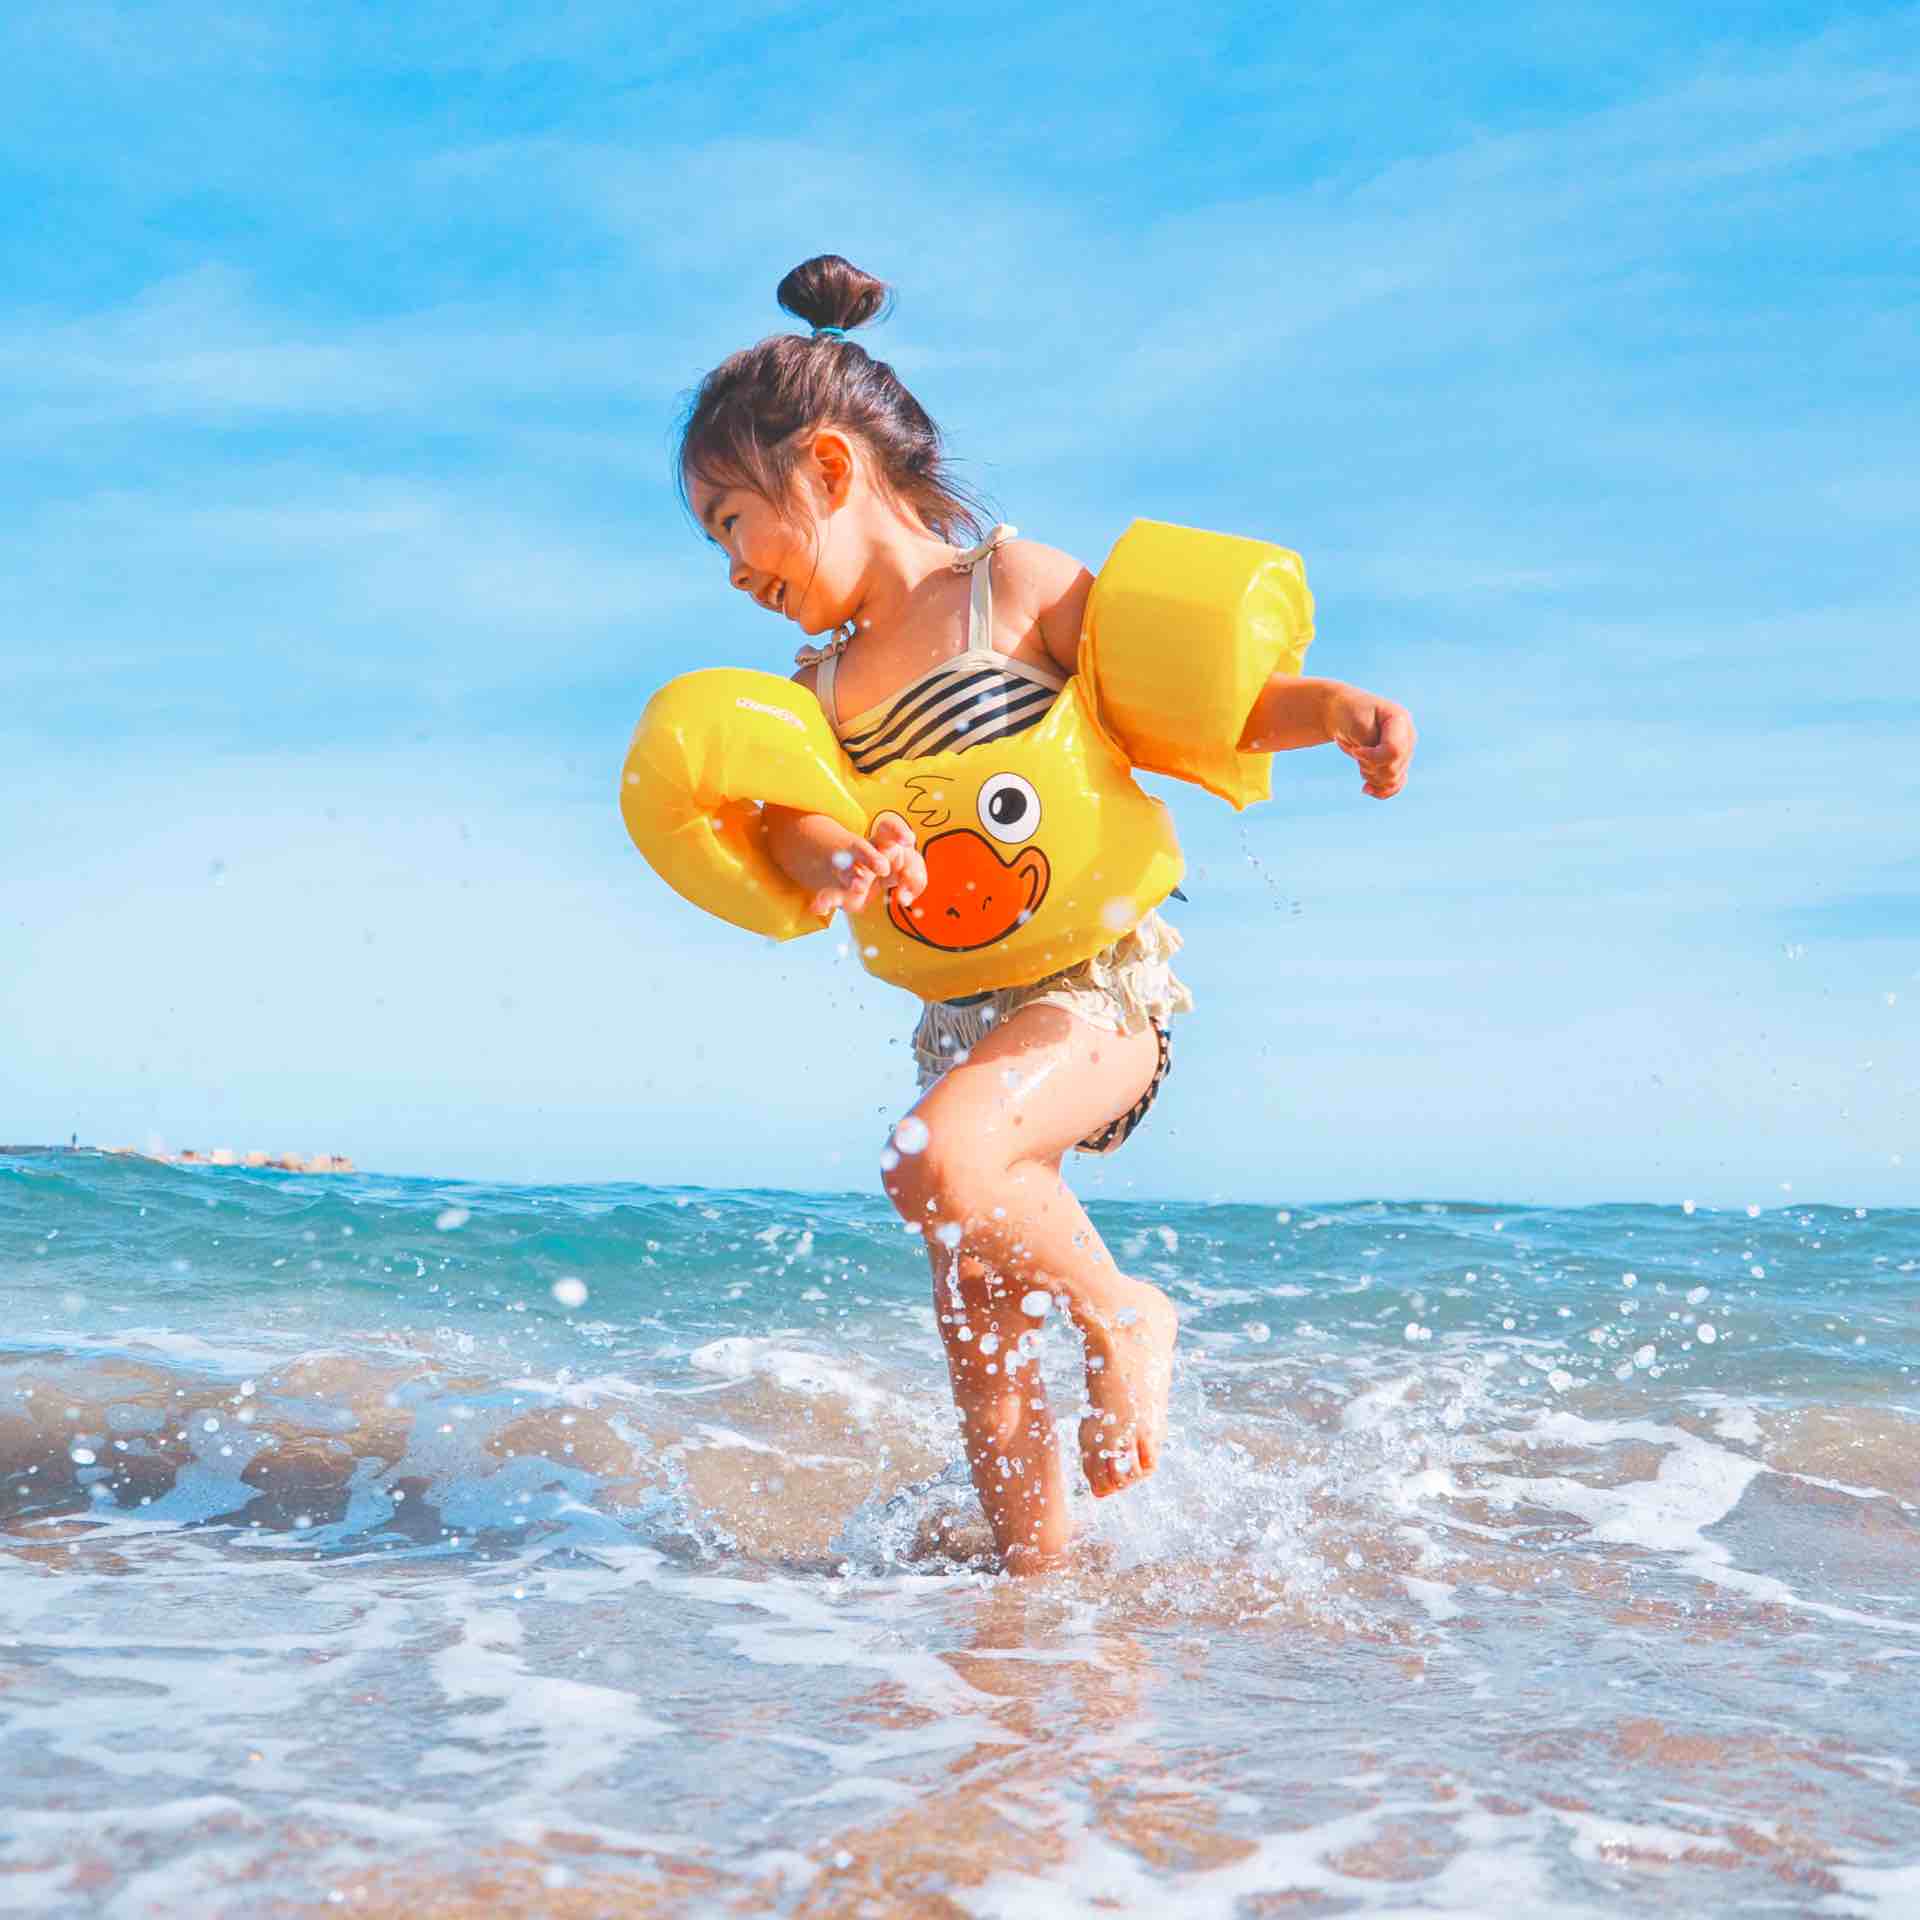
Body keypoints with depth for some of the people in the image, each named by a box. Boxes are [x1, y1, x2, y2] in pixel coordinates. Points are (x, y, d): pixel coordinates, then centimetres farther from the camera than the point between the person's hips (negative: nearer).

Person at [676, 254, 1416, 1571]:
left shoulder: (1016, 585, -2)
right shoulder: (821, 685, 12)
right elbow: (792, 818, -5)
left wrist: (1332, 708, -20)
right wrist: (834, 861, -29)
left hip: (1098, 979, -7)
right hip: (965, 1013, 7)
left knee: (936, 1163, -32)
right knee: (982, 1350, 6)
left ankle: (1123, 1313, -7)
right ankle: (1041, 1583, 21)